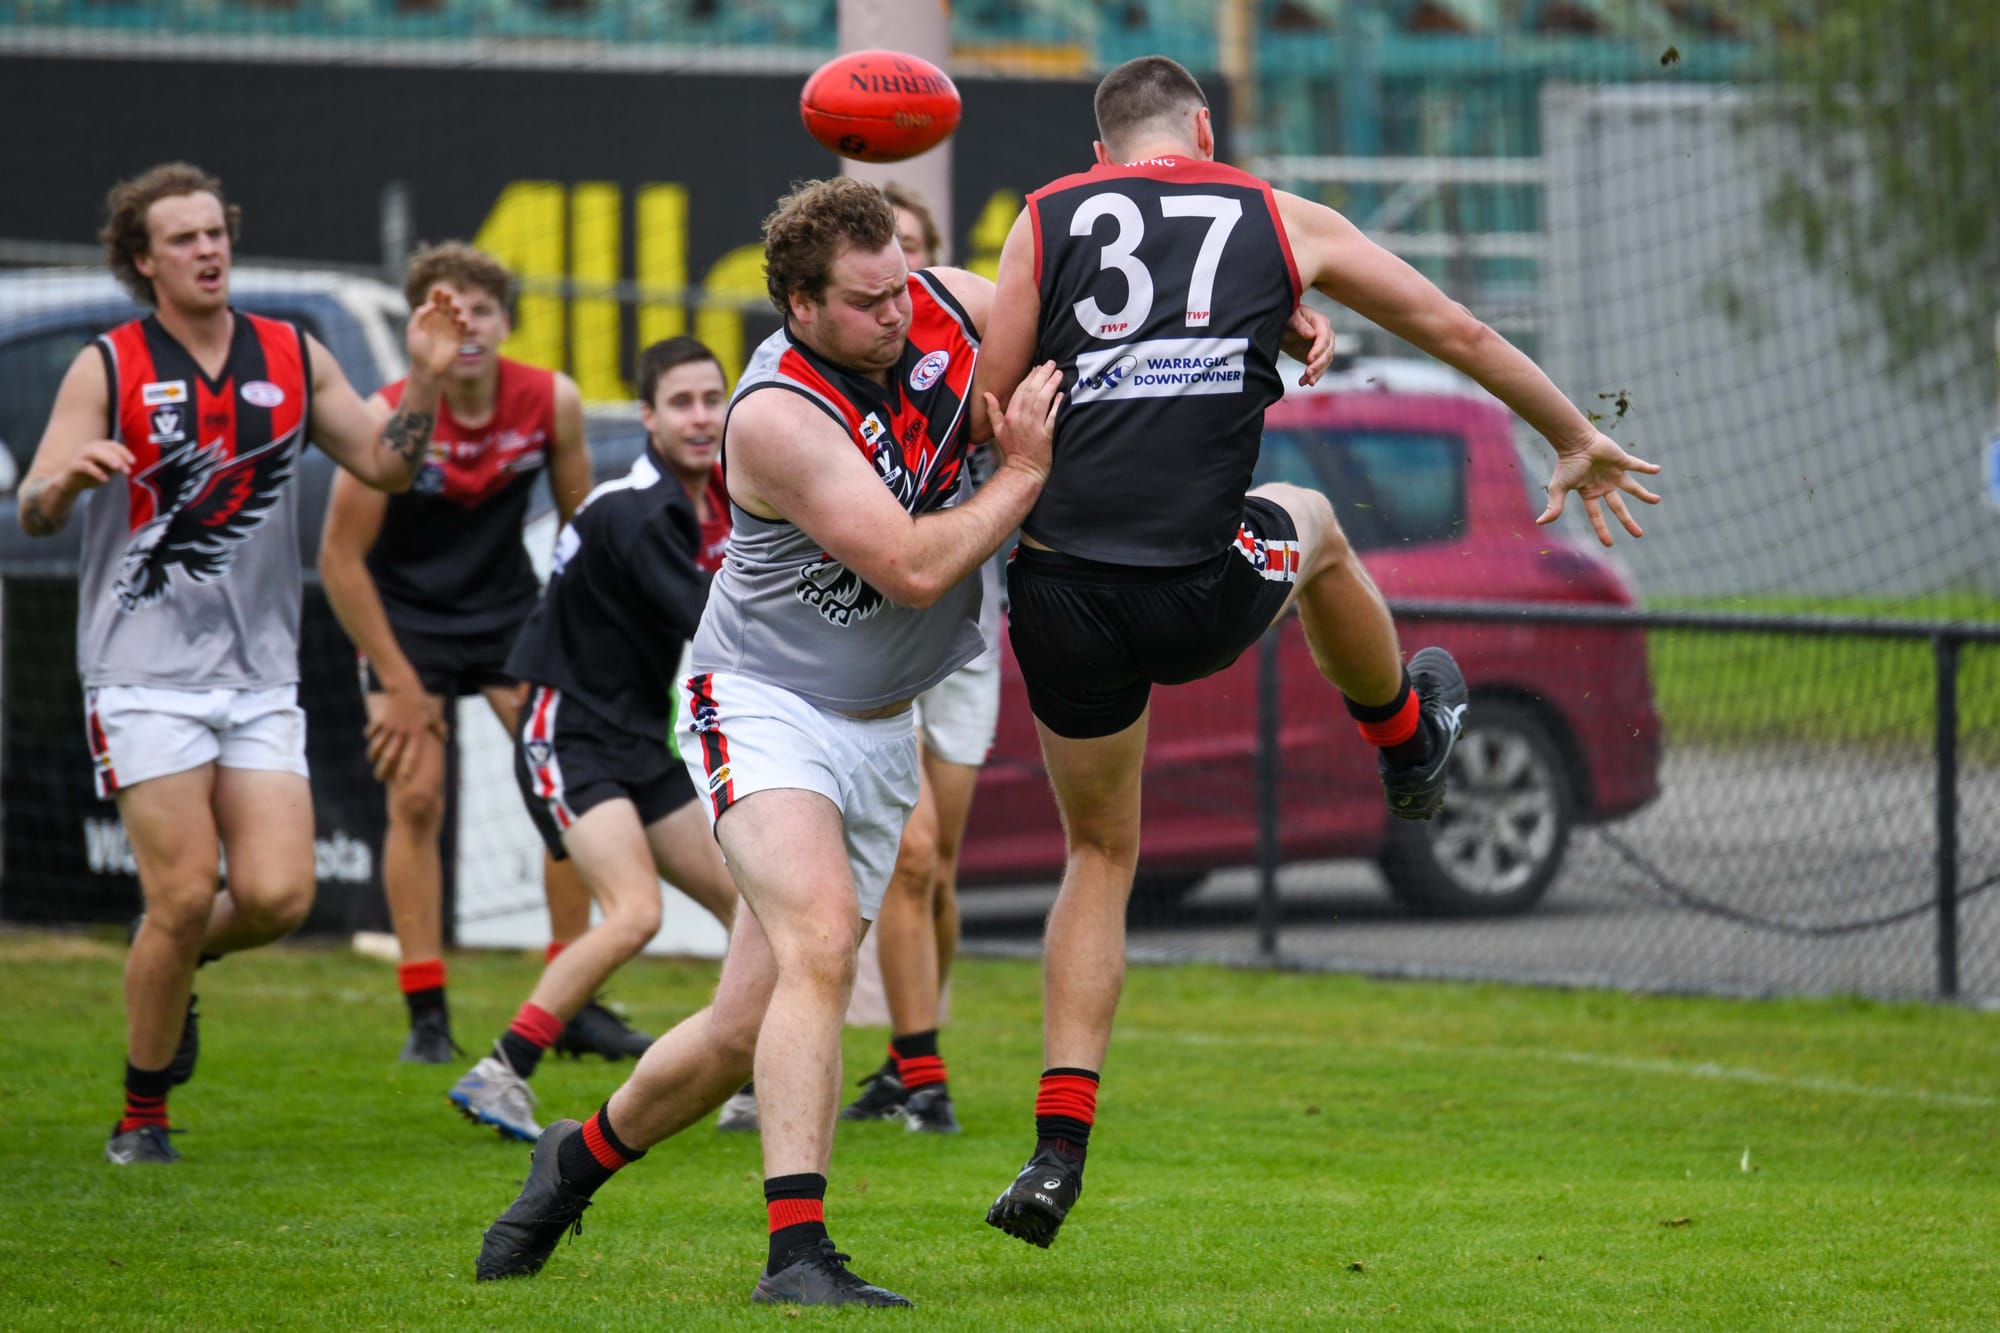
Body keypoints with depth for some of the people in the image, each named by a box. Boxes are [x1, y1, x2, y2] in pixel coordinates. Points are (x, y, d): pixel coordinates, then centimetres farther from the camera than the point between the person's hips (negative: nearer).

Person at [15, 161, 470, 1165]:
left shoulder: (293, 358, 9)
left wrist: (427, 380, -4)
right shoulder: (108, 369, -2)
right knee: (183, 898, -10)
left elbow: (386, 466, 12)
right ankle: (142, 1113, 9)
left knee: (278, 897, -9)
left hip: (261, 675, 4)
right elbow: (34, 511, -6)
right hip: (145, 675, -4)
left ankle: (174, 967, 25)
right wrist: (70, 476, -29)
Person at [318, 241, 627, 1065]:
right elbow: (340, 557, -16)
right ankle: (426, 1017, -6)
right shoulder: (389, 420, -22)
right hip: (406, 613, -3)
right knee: (416, 797, -11)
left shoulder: (553, 402, -14)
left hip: (508, 606, 3)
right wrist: (399, 683, -16)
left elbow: (581, 526, 1)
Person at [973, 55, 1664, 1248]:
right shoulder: (1278, 219, 13)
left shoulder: (1047, 219, 11)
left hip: (1063, 594, 1)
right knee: (1312, 526, 36)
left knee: (1100, 855, 20)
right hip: (1203, 597, 0)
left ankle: (1059, 1149, 9)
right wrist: (1577, 441, 37)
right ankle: (1410, 744, 60)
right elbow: (1457, 331, 23)